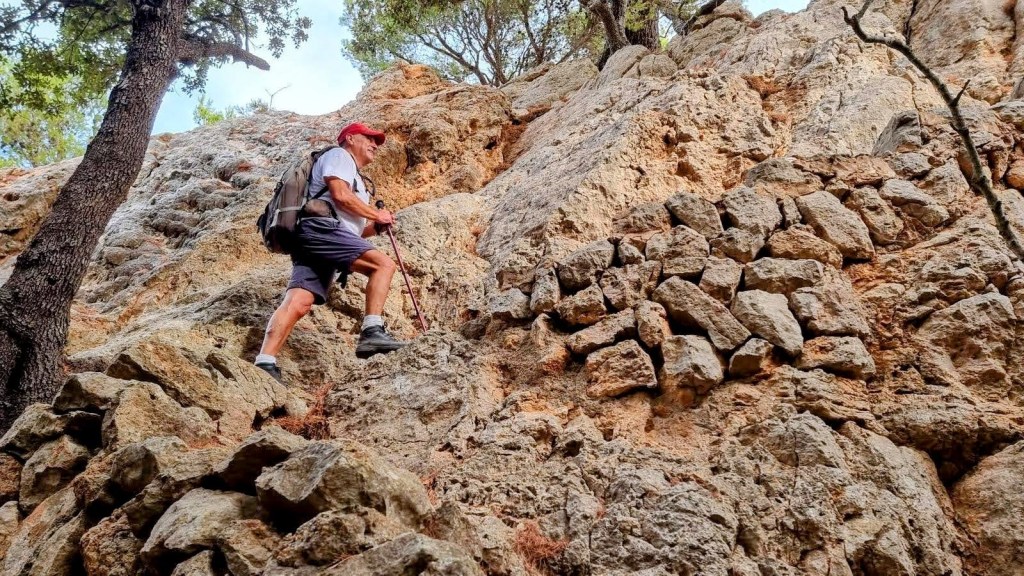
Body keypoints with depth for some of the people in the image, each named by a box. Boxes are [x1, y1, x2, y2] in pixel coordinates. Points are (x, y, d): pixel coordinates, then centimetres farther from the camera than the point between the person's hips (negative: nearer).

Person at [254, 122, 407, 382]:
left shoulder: (355, 179, 38)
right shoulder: (338, 156, 11)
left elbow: (352, 232, 34)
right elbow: (340, 194, -8)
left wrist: (375, 227, 17)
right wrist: (376, 214, 1)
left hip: (330, 237, 9)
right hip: (320, 228, -9)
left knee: (298, 302, -9)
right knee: (383, 263, -18)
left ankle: (265, 363, -21)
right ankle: (372, 331, -25)